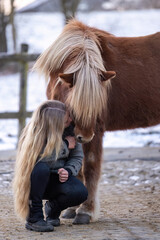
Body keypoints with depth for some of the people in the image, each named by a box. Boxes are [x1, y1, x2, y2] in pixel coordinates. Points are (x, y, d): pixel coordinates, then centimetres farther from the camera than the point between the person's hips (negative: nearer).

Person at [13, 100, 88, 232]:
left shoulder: (71, 128, -8)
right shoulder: (35, 132, -21)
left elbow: (77, 157, -2)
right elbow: (42, 157, -35)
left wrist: (68, 171, -23)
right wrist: (65, 145, -25)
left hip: (60, 177, 4)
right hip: (35, 181, -3)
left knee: (80, 193, -27)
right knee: (42, 168, -39)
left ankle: (53, 209, 8)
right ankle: (34, 218, -24)